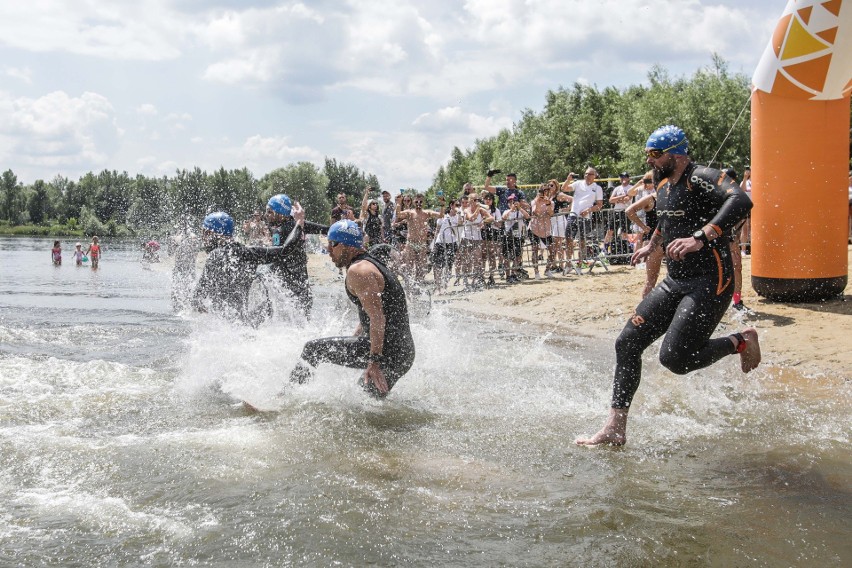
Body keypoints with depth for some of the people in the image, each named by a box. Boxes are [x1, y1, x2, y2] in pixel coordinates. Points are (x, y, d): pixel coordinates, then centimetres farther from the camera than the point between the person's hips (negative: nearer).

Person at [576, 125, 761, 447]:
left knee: (675, 358, -17)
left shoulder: (700, 178, -15)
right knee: (628, 343, 0)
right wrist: (652, 245, 32)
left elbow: (740, 201, -34)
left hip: (709, 284, -9)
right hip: (675, 282, 9)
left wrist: (701, 238, -41)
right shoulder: (663, 185, 12)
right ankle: (615, 429, 5)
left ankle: (742, 342, 9)